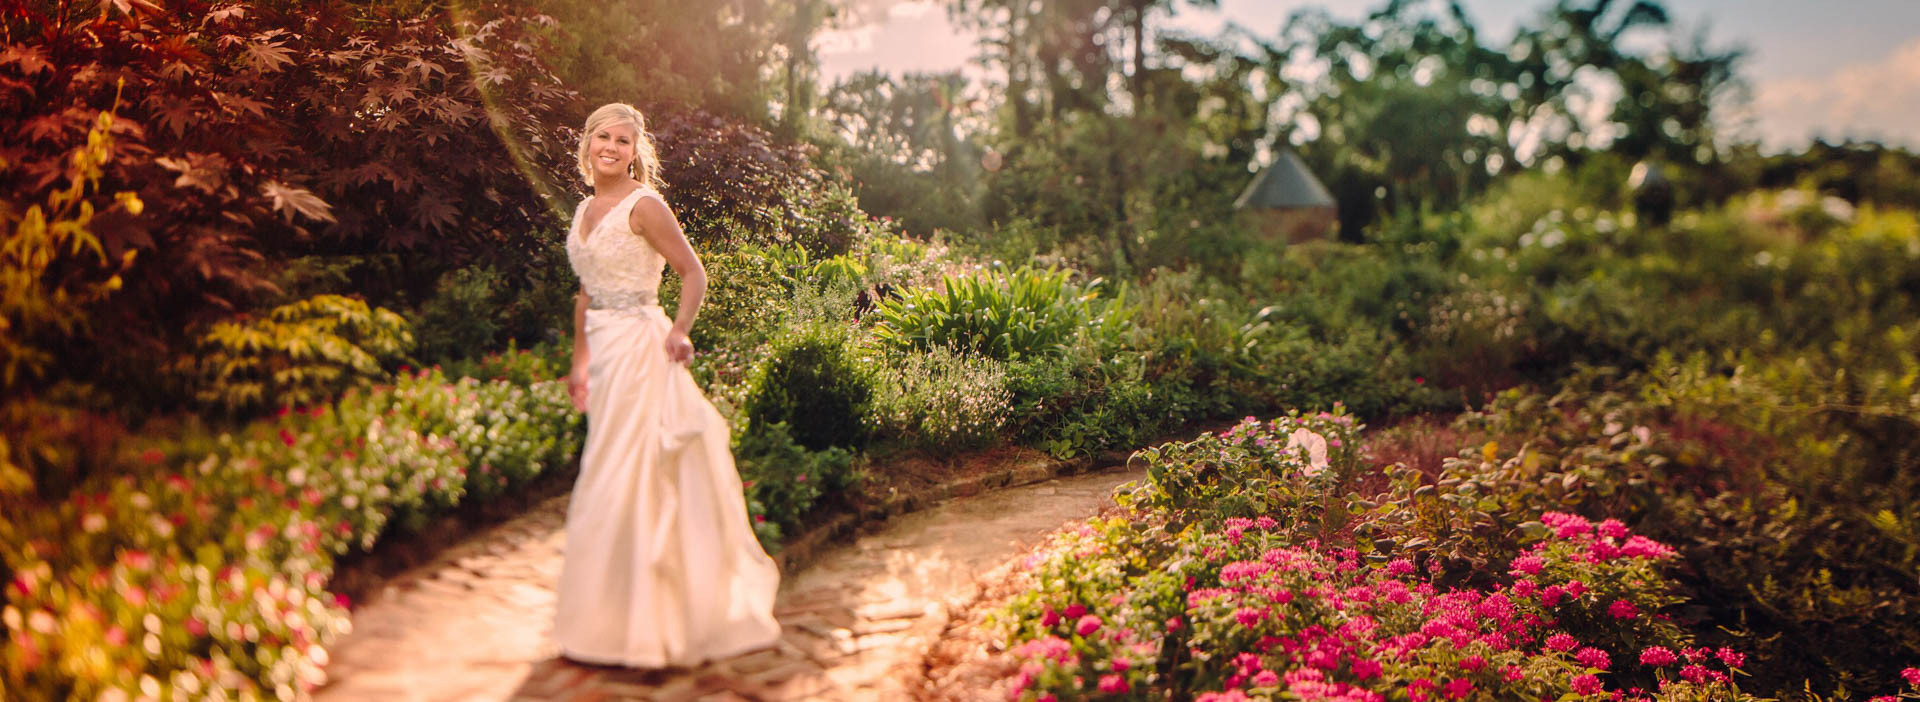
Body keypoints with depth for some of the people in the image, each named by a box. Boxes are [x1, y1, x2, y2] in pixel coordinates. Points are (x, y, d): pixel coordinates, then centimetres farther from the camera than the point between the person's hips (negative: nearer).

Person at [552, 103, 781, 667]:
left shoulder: (644, 206, -9)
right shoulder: (585, 209, 14)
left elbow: (694, 273, -11)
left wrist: (679, 331, -25)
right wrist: (580, 360, 20)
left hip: (639, 348, -8)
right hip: (605, 350, 8)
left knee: (623, 478, -5)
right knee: (621, 480, 13)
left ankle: (627, 626, 5)